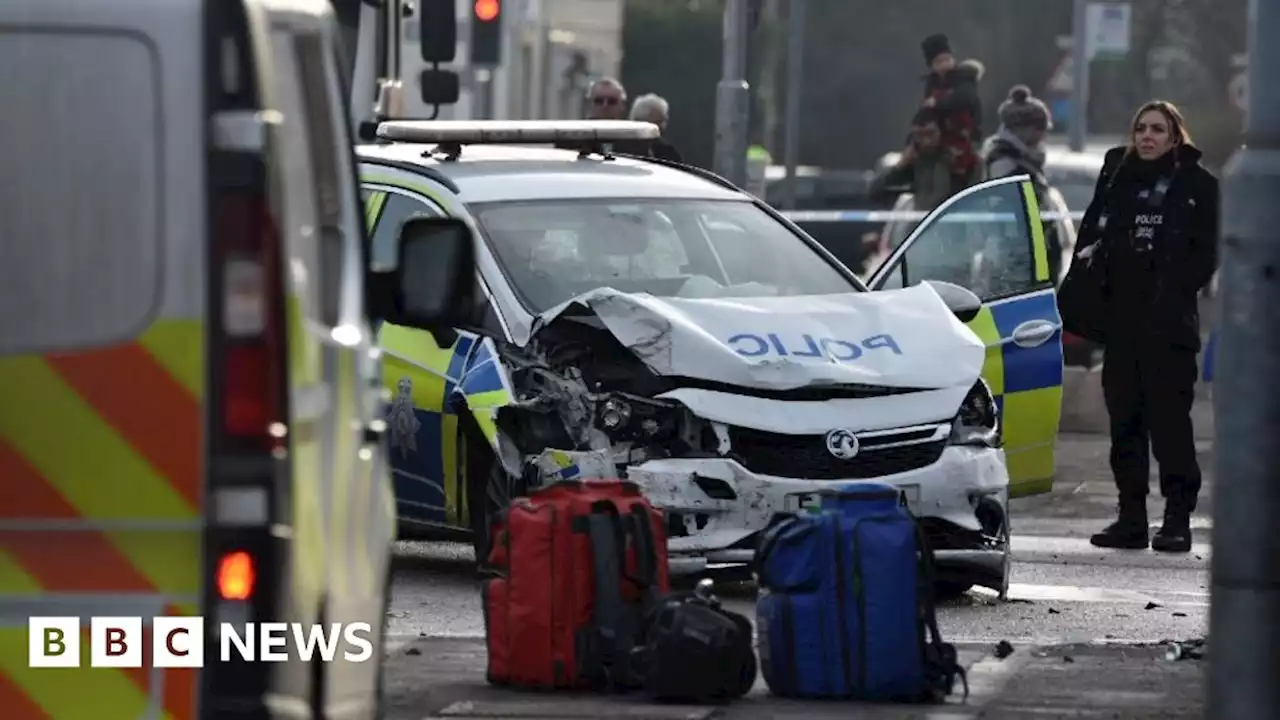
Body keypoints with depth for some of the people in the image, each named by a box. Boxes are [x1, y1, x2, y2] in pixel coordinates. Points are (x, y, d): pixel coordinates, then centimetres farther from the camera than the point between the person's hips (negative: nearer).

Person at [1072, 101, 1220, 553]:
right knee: (1124, 418, 6)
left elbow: (1206, 252, 0)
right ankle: (1131, 518, 12)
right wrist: (1088, 256, 1)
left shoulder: (1197, 184, 2)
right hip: (1120, 316, 5)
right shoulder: (1115, 176, 14)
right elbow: (1091, 229, 21)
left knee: (1169, 417, -7)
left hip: (1169, 321, -5)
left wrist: (1177, 291, -11)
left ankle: (1178, 519, -4)